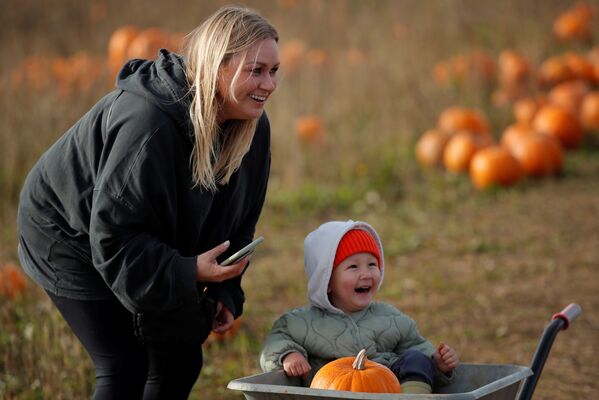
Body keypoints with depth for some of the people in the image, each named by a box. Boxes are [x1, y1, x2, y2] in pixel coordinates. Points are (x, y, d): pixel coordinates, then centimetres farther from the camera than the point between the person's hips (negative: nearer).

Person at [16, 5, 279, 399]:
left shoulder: (252, 128, -11)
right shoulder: (147, 122, -36)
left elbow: (237, 221, 3)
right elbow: (113, 235, -32)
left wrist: (225, 293, -4)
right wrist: (188, 274, -37)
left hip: (152, 244, 8)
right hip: (72, 237, -8)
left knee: (181, 359, 6)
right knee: (125, 367, -15)